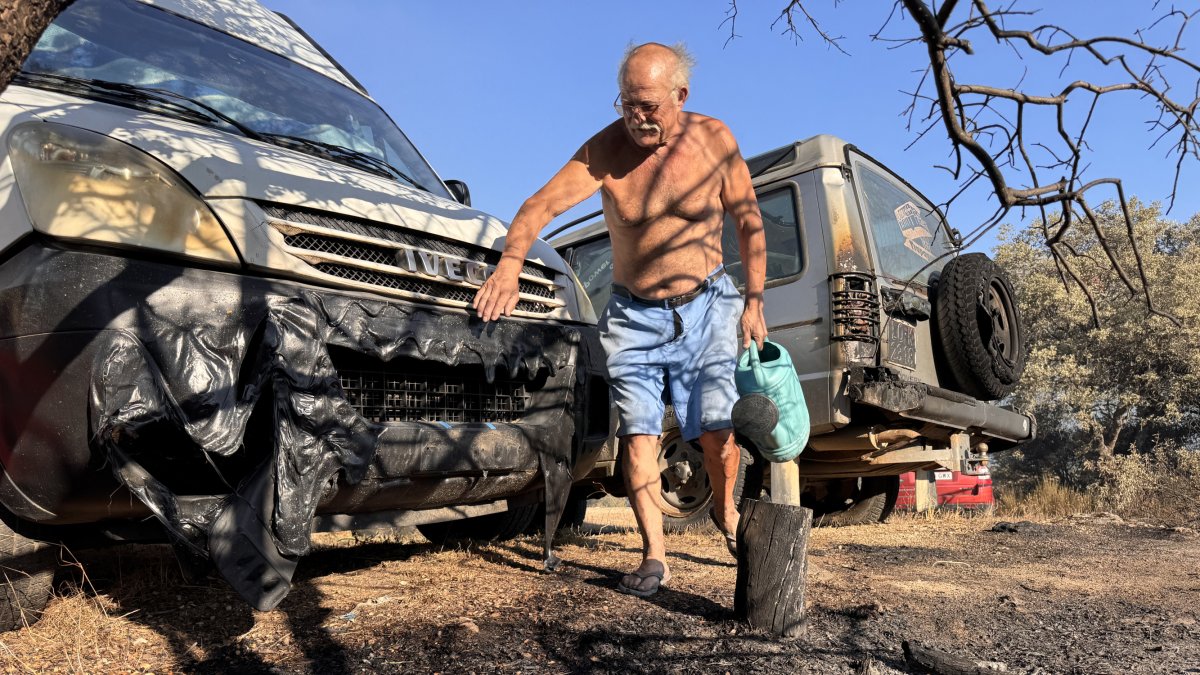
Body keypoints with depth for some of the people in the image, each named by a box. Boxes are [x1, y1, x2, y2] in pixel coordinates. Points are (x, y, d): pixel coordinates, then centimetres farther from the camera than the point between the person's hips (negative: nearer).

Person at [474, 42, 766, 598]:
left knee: (717, 427, -3)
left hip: (704, 307, 1)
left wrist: (754, 304, -1)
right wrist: (512, 260, -42)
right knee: (638, 433, -5)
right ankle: (654, 557, 5)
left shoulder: (714, 140, -8)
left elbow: (748, 221, 2)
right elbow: (540, 204, -22)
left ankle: (726, 510, 28)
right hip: (633, 315, 0)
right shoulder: (606, 149, -13)